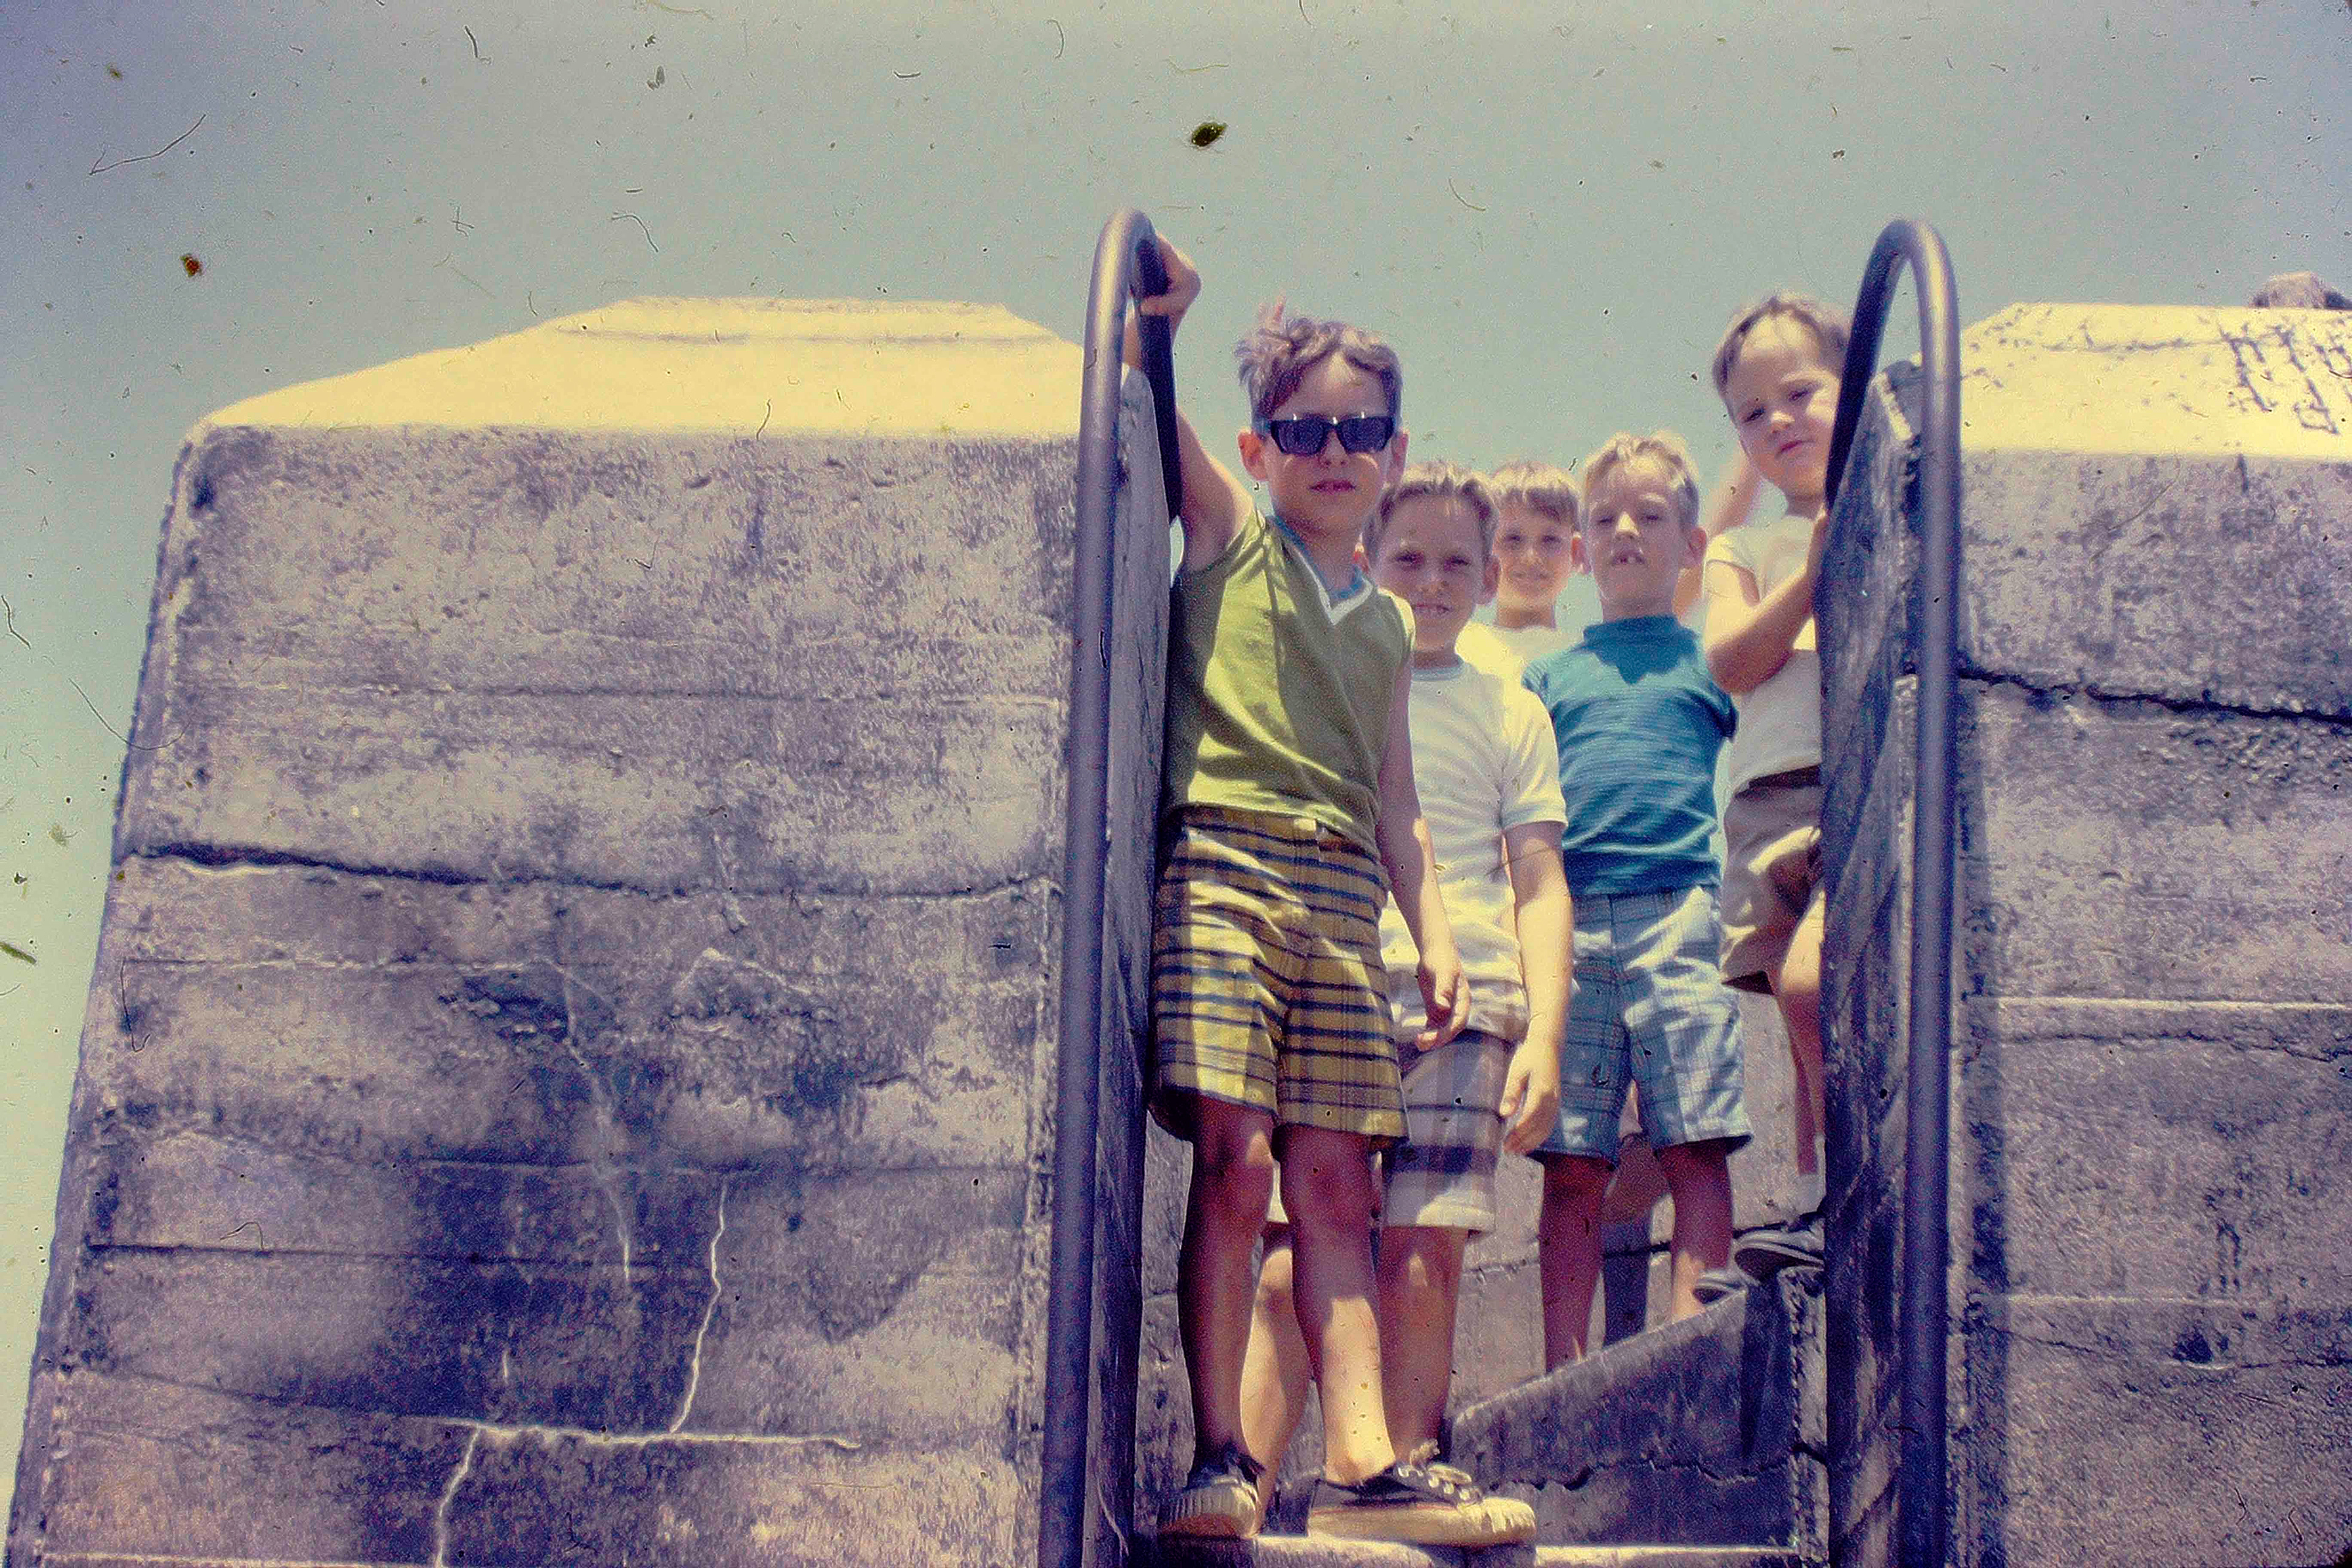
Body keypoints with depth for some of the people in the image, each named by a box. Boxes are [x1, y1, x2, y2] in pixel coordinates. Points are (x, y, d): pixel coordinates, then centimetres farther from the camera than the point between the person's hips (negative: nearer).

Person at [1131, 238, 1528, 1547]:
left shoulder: (1388, 624, 22)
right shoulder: (1230, 538, 11)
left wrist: (1436, 937, 13)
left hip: (1344, 897, 5)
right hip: (1223, 862, -4)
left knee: (1336, 1180, 0)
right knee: (1236, 1158, -13)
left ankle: (1364, 1463, -3)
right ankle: (1221, 1457, -8)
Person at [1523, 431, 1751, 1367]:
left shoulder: (1711, 659, 17)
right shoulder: (1547, 675, 21)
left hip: (1677, 914, -1)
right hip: (1568, 924, 2)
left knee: (1695, 1148, -8)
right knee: (1572, 1162, -2)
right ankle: (1565, 1373, -1)